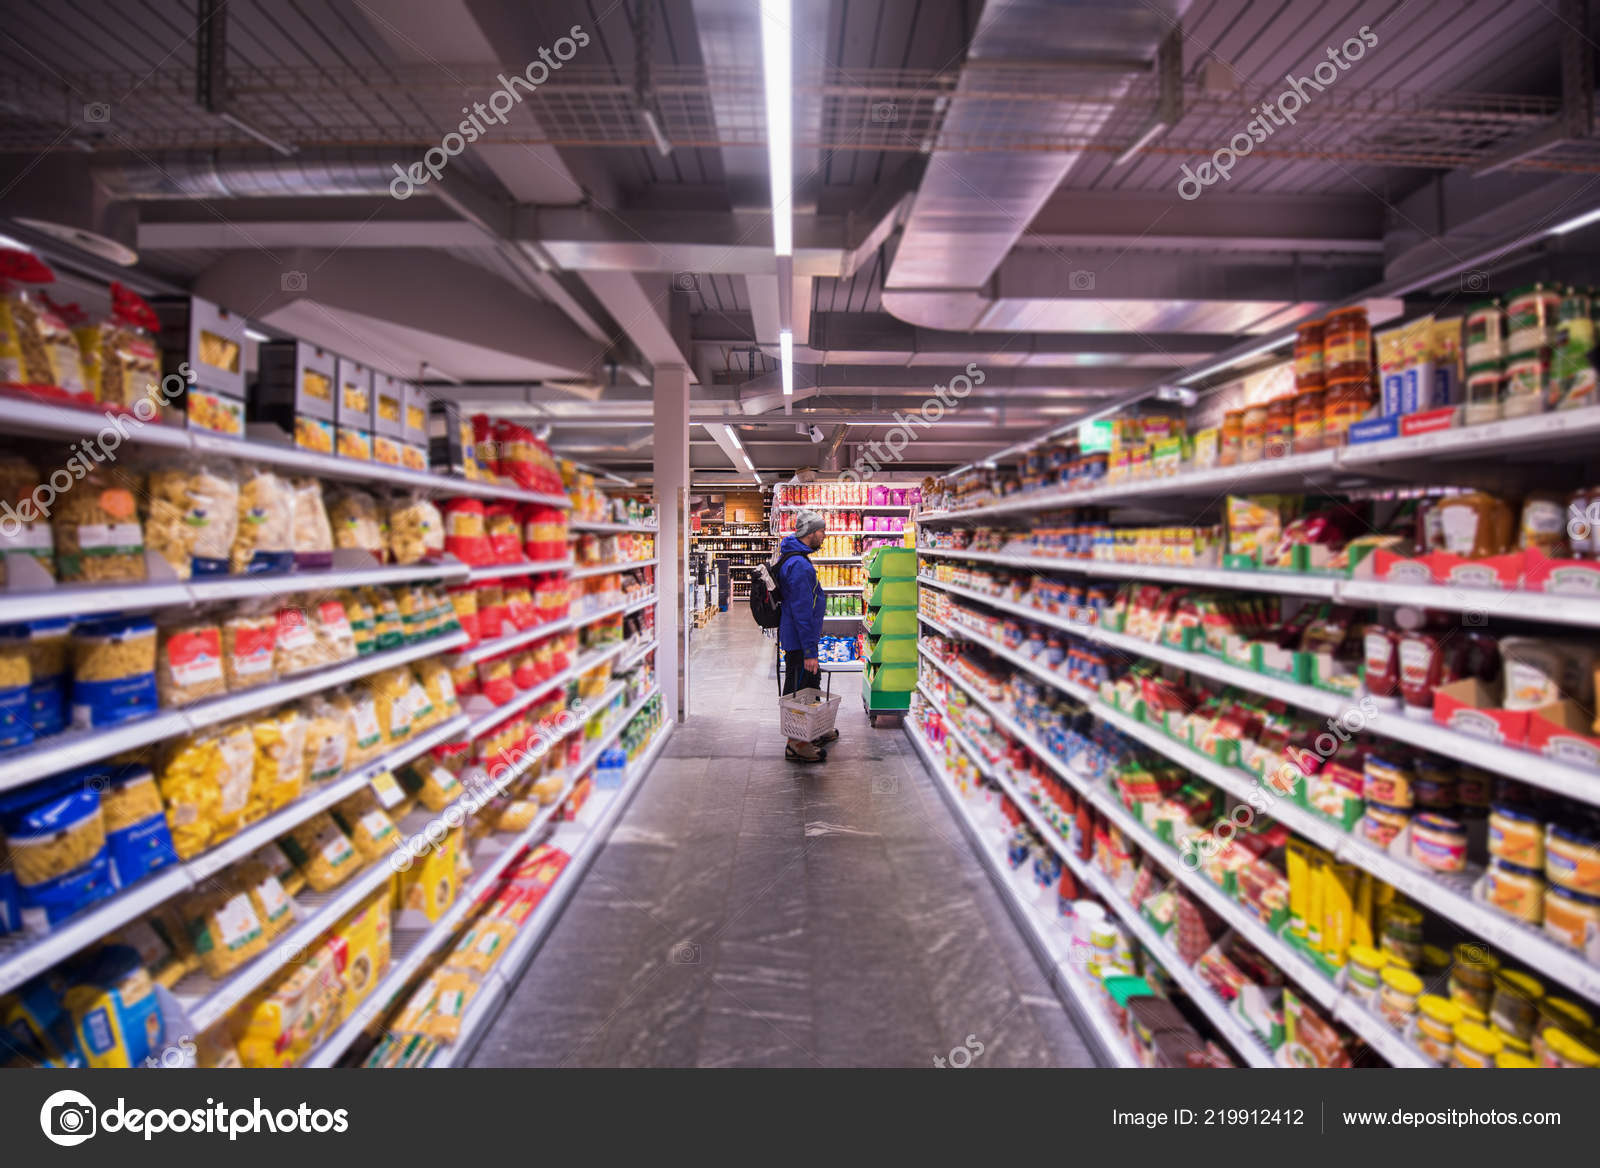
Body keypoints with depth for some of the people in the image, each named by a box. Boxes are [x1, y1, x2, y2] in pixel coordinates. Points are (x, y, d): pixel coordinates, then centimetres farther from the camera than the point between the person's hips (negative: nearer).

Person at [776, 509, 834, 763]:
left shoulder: (793, 559, 11)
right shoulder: (799, 565, -24)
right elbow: (801, 611, -26)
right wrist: (810, 651, -24)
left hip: (800, 637, 11)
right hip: (799, 640, -11)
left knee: (812, 683, 22)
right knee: (798, 689, 1)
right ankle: (796, 744, 13)